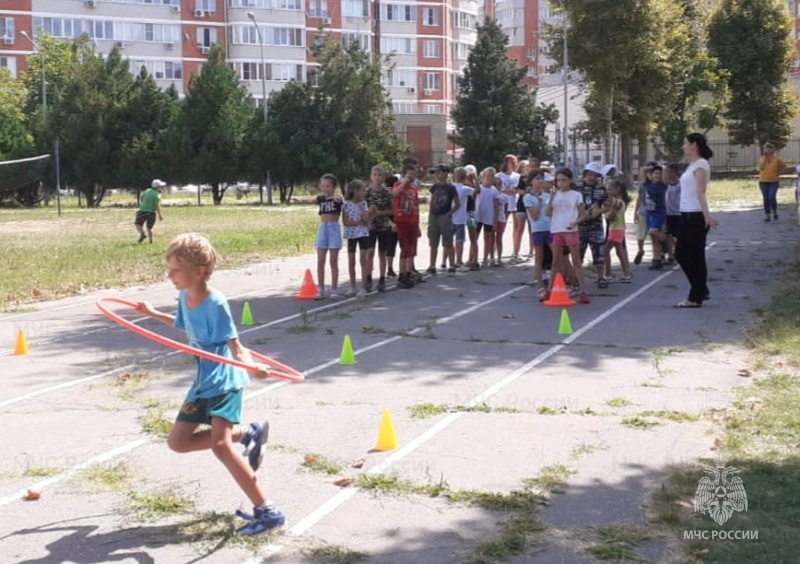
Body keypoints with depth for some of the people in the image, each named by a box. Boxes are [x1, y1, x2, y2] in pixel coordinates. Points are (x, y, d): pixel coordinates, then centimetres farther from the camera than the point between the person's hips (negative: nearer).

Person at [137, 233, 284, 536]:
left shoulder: (215, 304, -21)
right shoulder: (184, 297, 3)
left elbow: (235, 346, -25)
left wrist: (252, 365, -46)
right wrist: (153, 313, 38)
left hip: (224, 381, -9)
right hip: (202, 382, 9)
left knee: (220, 445, -23)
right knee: (178, 442, 10)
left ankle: (267, 511, -18)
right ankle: (248, 434, 20)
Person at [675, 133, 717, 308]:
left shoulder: (701, 165, -11)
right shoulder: (692, 165, 16)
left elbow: (701, 193, -23)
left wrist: (706, 214, -31)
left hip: (696, 216, -10)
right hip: (687, 215, 10)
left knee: (695, 257, -3)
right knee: (681, 254, 13)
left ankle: (696, 298, 4)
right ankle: (701, 290, 21)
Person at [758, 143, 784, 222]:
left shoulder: (776, 159, -1)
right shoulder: (762, 158, 2)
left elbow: (783, 166, 15)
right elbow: (761, 167, -15)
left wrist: (778, 173, 4)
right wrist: (764, 157, -12)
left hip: (774, 181, -2)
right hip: (763, 182, 2)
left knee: (772, 197, -15)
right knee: (766, 199, 4)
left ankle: (775, 211, 10)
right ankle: (767, 215, 12)